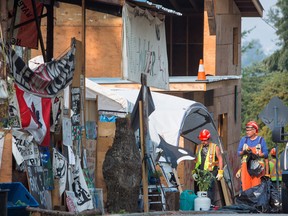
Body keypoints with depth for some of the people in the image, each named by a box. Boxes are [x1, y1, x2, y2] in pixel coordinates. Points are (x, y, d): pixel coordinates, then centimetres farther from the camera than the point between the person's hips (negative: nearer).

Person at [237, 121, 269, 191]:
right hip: (246, 166, 2)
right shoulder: (243, 140, 15)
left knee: (257, 186, -11)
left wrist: (256, 155, -15)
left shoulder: (261, 140, 8)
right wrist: (244, 152, -10)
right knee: (246, 185, -6)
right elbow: (238, 152, 12)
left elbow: (265, 154, 3)